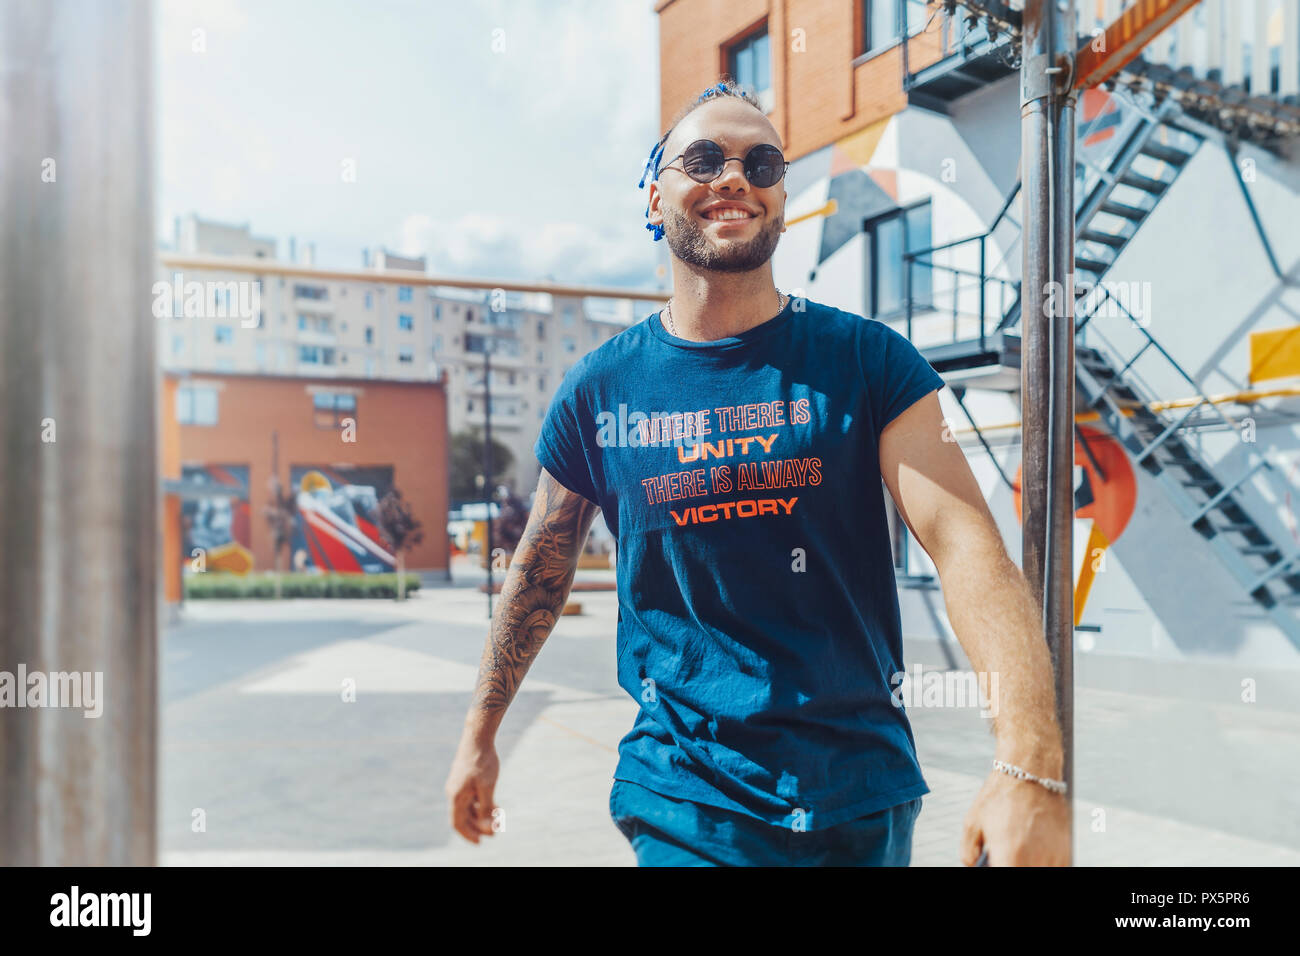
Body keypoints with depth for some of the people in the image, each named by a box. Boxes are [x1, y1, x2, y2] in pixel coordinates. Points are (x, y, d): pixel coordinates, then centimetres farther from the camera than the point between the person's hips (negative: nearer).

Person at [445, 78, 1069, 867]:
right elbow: (540, 571, 8)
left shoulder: (868, 359, -6)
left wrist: (1031, 766, -29)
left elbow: (967, 544, -16)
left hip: (863, 789, 1)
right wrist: (479, 737, 15)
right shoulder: (599, 389, -2)